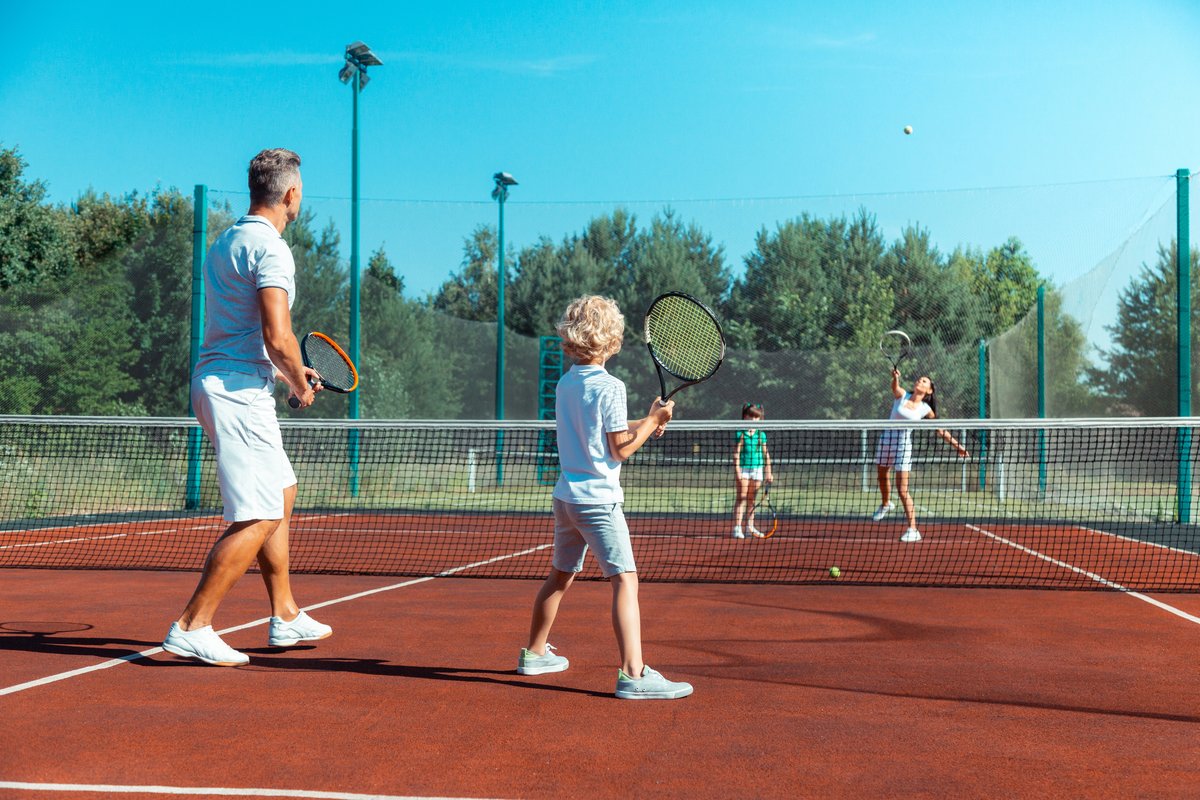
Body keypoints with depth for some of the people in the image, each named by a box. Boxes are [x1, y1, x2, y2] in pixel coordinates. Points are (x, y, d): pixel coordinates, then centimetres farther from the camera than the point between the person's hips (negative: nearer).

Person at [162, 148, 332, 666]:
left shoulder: (225, 243, 16)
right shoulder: (270, 249, -14)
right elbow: (278, 338, -22)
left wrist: (288, 372, 21)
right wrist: (300, 385, -4)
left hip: (220, 384, 10)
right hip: (239, 390, -10)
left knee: (282, 494, 19)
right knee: (258, 519, -8)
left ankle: (285, 617, 25)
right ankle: (191, 628, -6)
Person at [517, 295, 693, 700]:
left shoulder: (565, 384, 9)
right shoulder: (610, 387, -13)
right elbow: (620, 449, -12)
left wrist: (644, 423, 13)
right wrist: (653, 420, -2)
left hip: (566, 495, 8)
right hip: (599, 499, -8)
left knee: (560, 575, 21)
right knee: (625, 579, -10)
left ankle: (534, 653, 34)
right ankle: (633, 674, -18)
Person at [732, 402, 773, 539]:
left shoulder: (762, 435, 8)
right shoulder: (740, 434, -4)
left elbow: (766, 454, 11)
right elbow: (736, 453, -7)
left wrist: (768, 472, 8)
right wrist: (737, 470, -14)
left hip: (757, 469, 4)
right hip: (743, 468, -4)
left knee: (751, 499, 10)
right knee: (741, 498, -5)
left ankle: (750, 527, 17)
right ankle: (737, 528, -5)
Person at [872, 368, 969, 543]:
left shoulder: (926, 409, 0)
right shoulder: (902, 395, 1)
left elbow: (941, 430, 8)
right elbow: (895, 387, -22)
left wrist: (957, 445, 4)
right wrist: (895, 377, -45)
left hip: (903, 444, -3)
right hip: (885, 438, 3)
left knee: (902, 489, -10)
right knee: (882, 476, 22)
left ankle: (913, 530, -8)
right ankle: (885, 504, 54)